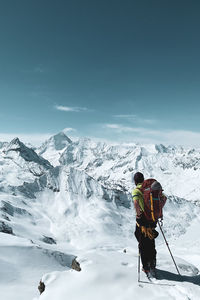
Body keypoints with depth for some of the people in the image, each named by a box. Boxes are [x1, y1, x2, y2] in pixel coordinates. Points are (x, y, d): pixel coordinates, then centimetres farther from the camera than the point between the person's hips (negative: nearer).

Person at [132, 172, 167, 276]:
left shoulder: (136, 190, -13)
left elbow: (136, 202, -33)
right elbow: (164, 198, 6)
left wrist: (138, 215, -21)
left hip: (142, 220, -5)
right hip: (153, 220, 5)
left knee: (143, 245, 11)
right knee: (151, 244, 21)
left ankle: (146, 267, 17)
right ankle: (152, 266, 27)